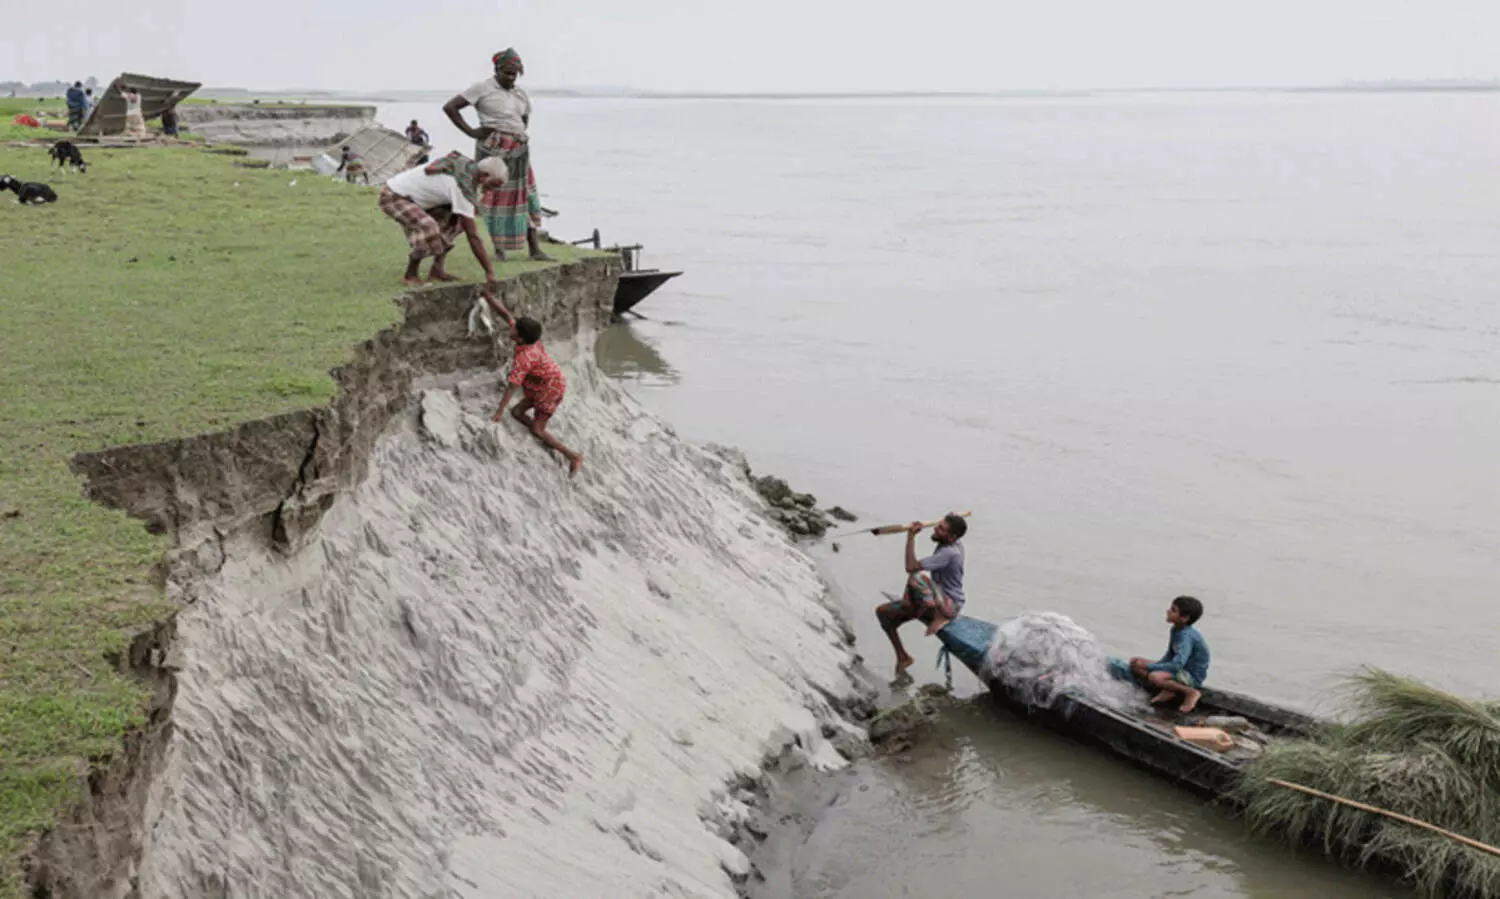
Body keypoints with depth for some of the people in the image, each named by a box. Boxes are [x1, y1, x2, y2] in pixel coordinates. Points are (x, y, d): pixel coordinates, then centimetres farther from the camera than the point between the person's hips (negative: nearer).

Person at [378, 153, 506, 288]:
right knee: (428, 228, -32)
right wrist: (490, 271, -30)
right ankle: (411, 274, -9)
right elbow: (473, 236, -32)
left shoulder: (469, 166, -5)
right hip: (393, 196, -10)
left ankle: (437, 269, 6)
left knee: (456, 219, 4)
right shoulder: (463, 188, -31)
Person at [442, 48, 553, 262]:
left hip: (518, 150, 5)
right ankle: (499, 249, 10)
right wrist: (471, 132, -8)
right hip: (493, 148, -5)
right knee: (495, 197, 0)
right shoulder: (482, 88, -3)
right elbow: (449, 107, -5)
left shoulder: (521, 94, 13)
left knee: (526, 197, 2)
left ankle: (535, 249, 4)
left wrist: (519, 137, 10)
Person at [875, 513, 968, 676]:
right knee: (883, 612, 6)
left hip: (949, 606, -10)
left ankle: (941, 617, -20)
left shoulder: (949, 553, -27)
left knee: (916, 577, -40)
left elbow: (911, 567, -32)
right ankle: (903, 657, 18)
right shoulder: (956, 543, -1)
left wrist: (911, 536, -27)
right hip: (937, 599, 10)